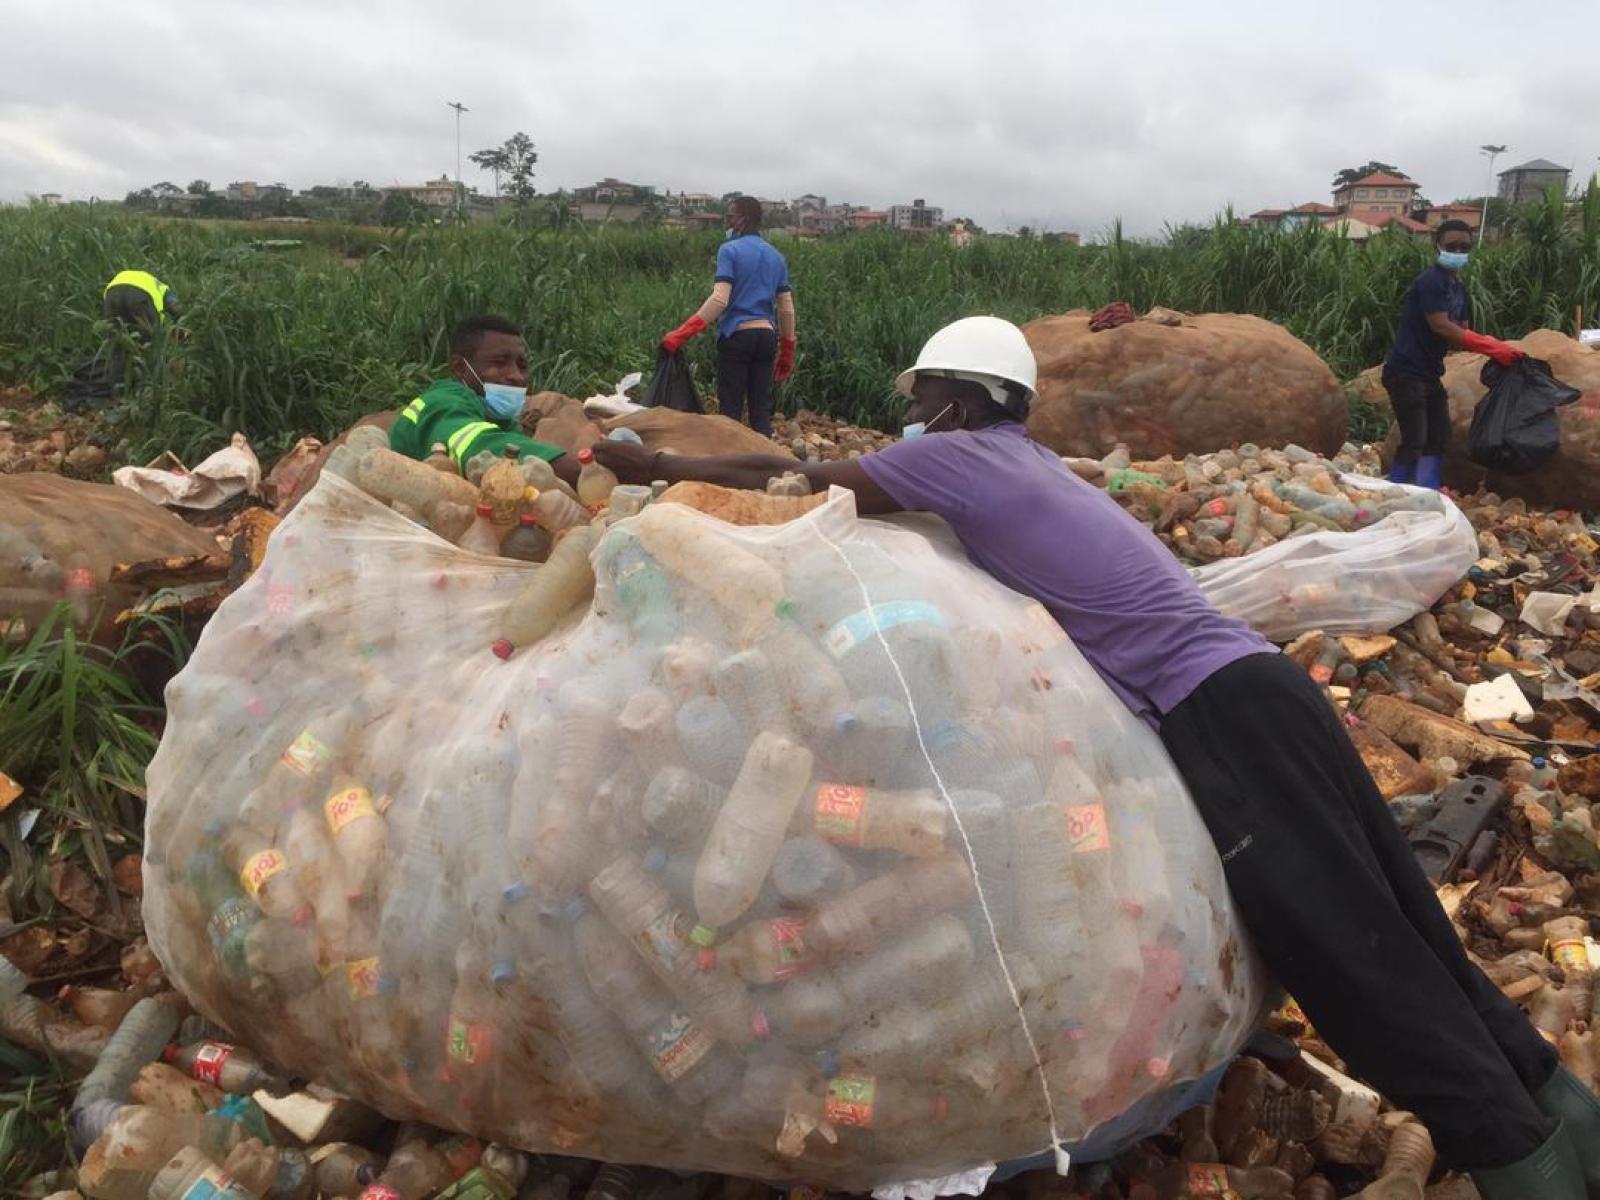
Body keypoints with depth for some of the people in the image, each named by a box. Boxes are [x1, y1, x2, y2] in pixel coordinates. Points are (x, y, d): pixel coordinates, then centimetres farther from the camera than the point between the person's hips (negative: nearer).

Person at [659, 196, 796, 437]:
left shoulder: (729, 250, -5)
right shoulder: (776, 257, 14)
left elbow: (720, 299, -16)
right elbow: (787, 308, 13)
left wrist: (682, 334, -17)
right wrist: (787, 351, 21)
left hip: (737, 336, -5)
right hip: (767, 336, 5)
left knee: (731, 409, 0)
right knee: (761, 409, 7)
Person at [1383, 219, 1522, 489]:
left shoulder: (1458, 289, 14)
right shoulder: (1430, 282, -14)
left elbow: (1461, 333, 11)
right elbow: (1441, 326, -22)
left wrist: (1496, 347, -9)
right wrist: (1492, 348, -22)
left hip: (1429, 374, 10)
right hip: (1406, 373, -10)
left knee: (1438, 439, 10)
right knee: (1414, 442, -12)